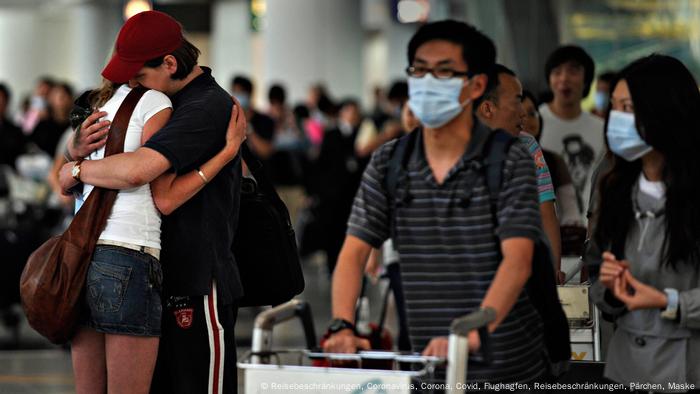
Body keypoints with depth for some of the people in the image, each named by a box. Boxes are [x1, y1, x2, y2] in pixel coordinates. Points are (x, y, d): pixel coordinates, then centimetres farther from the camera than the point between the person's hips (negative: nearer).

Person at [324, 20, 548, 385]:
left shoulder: (510, 162, -8)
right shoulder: (388, 164, 4)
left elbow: (517, 260, -19)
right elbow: (354, 252, -1)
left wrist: (471, 335, -33)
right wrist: (342, 326, -20)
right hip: (428, 365, 3)